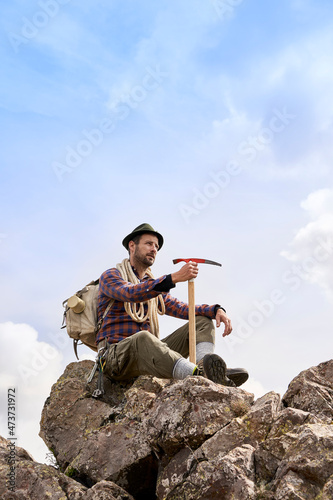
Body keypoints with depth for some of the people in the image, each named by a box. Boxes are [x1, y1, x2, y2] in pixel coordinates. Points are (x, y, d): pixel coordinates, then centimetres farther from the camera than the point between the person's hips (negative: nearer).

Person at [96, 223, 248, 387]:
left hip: (148, 353, 6)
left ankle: (204, 367, -36)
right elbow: (132, 293, -19)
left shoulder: (154, 286, 25)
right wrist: (174, 278, -30)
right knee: (143, 338, -40)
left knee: (202, 321, -5)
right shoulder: (110, 276, 4)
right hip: (117, 354, -6)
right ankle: (197, 374, -60)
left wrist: (216, 310, -6)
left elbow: (182, 308, 14)